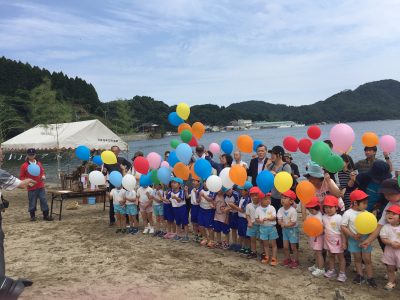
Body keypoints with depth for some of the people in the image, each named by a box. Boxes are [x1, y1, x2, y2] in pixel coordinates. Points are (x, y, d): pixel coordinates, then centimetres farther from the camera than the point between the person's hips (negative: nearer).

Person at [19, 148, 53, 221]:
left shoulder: (38, 163, 8)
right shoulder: (24, 165, -2)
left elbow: (42, 172, 20)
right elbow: (21, 177, 1)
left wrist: (43, 176, -2)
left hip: (41, 186, 3)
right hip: (31, 188, -3)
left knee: (44, 201, 2)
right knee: (32, 202, 4)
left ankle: (46, 215, 10)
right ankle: (32, 216, 21)